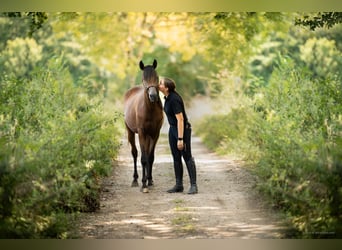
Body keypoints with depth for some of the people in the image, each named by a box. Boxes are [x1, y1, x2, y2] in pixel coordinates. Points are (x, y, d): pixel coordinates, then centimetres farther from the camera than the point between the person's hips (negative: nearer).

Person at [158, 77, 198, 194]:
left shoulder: (174, 100, -24)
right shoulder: (168, 97, 4)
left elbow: (180, 119, -25)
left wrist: (180, 139, -26)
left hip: (183, 129, -9)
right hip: (172, 129, 9)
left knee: (187, 157, -5)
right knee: (176, 158, 11)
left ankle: (193, 185, -2)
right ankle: (179, 185, 17)